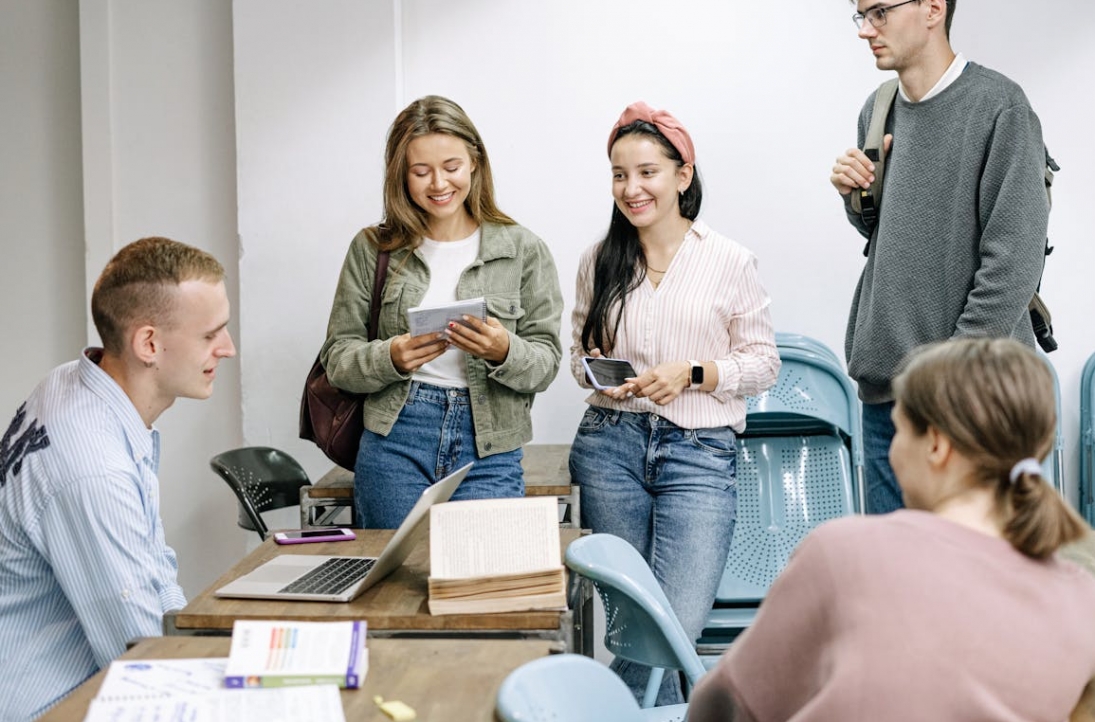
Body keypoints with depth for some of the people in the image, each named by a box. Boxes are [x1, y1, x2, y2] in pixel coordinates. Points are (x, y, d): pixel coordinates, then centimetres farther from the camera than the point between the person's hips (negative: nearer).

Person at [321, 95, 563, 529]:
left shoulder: (523, 251, 4)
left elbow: (545, 364, 2)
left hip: (489, 453, 0)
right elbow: (337, 358, 5)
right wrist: (391, 358, -15)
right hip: (394, 444, 1)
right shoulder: (372, 249, 6)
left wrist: (504, 352, -19)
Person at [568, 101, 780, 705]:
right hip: (610, 444, 3)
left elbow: (762, 362, 3)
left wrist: (691, 374, -12)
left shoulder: (730, 262, 0)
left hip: (699, 451, -3)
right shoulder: (599, 261, 9)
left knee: (678, 623, -15)